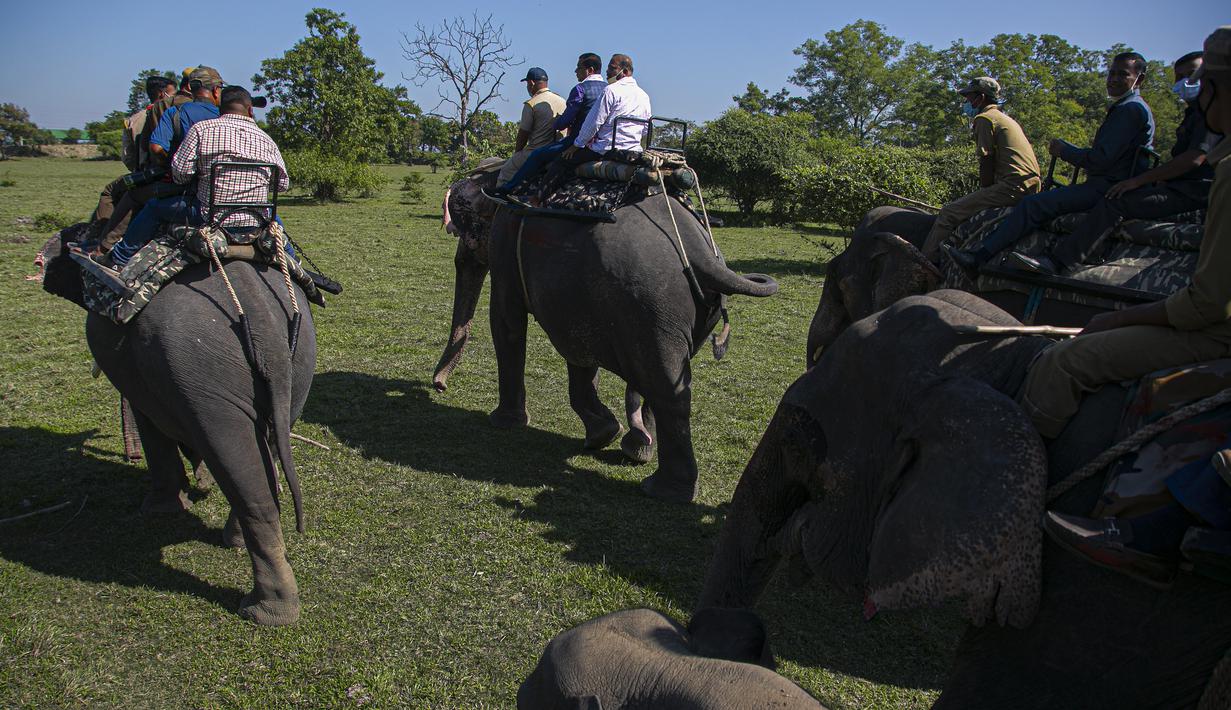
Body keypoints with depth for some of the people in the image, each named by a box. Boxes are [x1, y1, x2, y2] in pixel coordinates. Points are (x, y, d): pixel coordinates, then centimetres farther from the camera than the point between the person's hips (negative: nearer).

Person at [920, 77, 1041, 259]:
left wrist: (985, 192, 3)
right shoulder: (1006, 119, 29)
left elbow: (986, 163, -6)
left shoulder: (984, 118, -1)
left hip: (1012, 188, -10)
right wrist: (985, 195, 24)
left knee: (948, 214, -13)